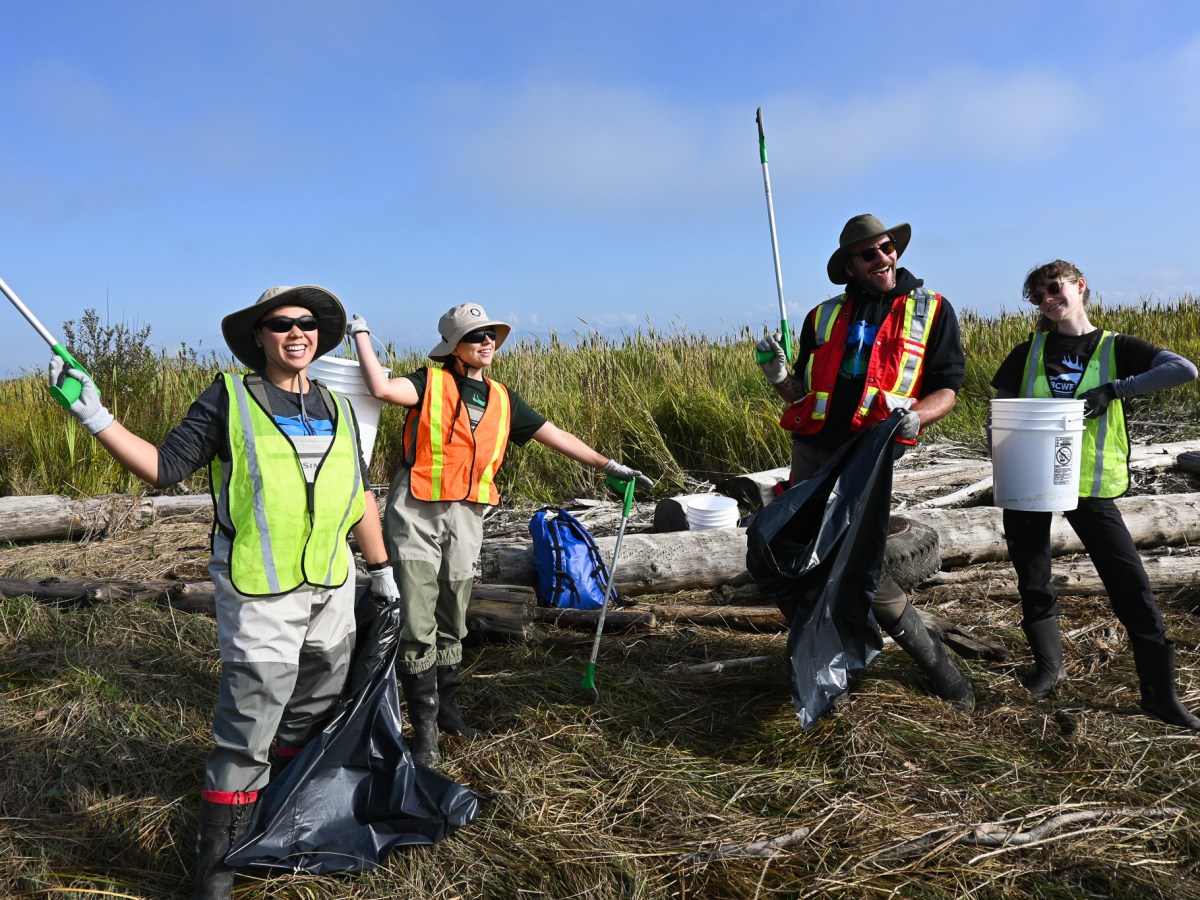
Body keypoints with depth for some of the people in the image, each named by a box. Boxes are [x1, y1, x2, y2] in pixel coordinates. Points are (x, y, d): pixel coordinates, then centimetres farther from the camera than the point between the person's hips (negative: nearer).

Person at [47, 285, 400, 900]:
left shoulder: (336, 408, 10)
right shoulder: (230, 399, -4)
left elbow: (360, 496, 16)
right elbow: (164, 468, -7)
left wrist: (382, 571, 20)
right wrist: (94, 416, -17)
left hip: (333, 588, 6)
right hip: (260, 594, -5)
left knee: (315, 710, 19)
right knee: (248, 727, -5)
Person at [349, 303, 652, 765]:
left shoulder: (502, 399, 11)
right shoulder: (431, 381, -3)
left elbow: (556, 436, 14)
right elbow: (382, 388, -22)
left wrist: (610, 466, 15)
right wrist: (361, 335, -14)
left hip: (466, 518, 5)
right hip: (416, 513, -4)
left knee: (452, 623, 15)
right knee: (418, 626, -4)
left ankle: (448, 708, 30)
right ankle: (424, 726, 7)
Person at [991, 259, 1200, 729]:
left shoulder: (1116, 348, 0)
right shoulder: (1029, 352, 5)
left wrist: (1114, 389, -20)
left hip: (1090, 485, -2)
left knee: (1130, 582, -4)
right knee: (1033, 580, 11)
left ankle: (1160, 692, 8)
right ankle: (1049, 665, 32)